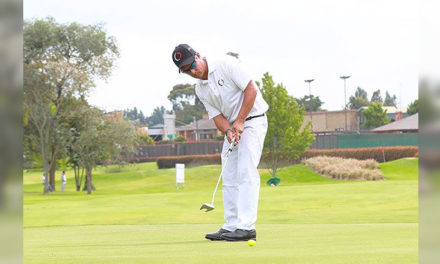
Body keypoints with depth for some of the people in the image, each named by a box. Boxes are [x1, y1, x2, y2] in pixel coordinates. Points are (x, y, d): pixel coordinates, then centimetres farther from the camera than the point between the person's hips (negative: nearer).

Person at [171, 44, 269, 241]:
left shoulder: (227, 64, -14)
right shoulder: (200, 90, 6)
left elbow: (251, 90, -18)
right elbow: (216, 115, 2)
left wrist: (239, 121, -19)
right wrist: (228, 131, -20)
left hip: (252, 121, -8)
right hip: (232, 127, 8)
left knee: (246, 172, -16)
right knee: (229, 177, 4)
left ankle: (246, 227, -20)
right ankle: (231, 227, 8)